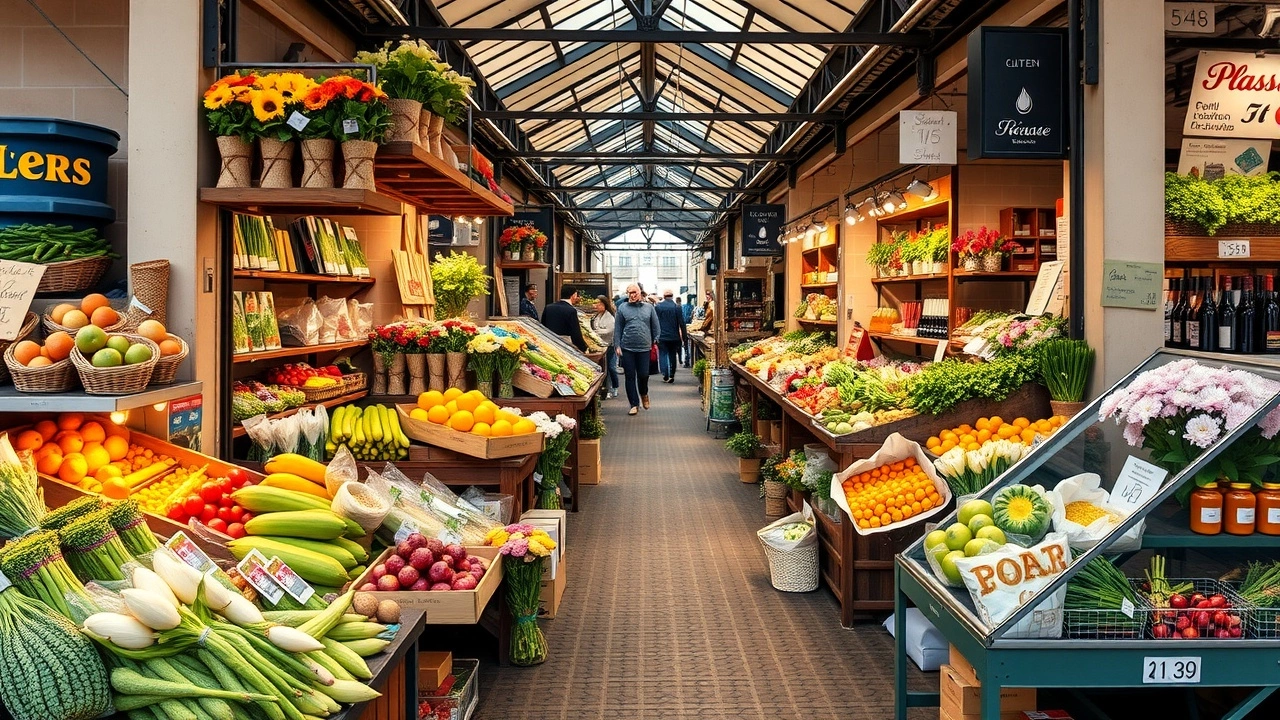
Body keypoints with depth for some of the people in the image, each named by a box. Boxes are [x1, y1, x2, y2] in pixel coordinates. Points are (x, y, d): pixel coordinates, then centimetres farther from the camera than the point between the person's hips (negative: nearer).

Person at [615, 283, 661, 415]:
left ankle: (644, 394, 34)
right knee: (630, 377, 3)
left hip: (644, 348, 0)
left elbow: (655, 327, 10)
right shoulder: (622, 308, 4)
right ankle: (634, 404, 12)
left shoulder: (649, 308, 7)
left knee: (644, 375, 2)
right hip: (627, 348, 0)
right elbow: (617, 329, 4)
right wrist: (617, 346, -2)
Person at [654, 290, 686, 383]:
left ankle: (665, 375, -7)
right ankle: (672, 375, 11)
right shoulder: (677, 307, -4)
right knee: (672, 356, 12)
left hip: (661, 336, -1)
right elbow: (681, 323, -4)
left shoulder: (657, 306, -4)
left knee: (663, 355, 5)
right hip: (674, 336, 1)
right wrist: (683, 337, 2)